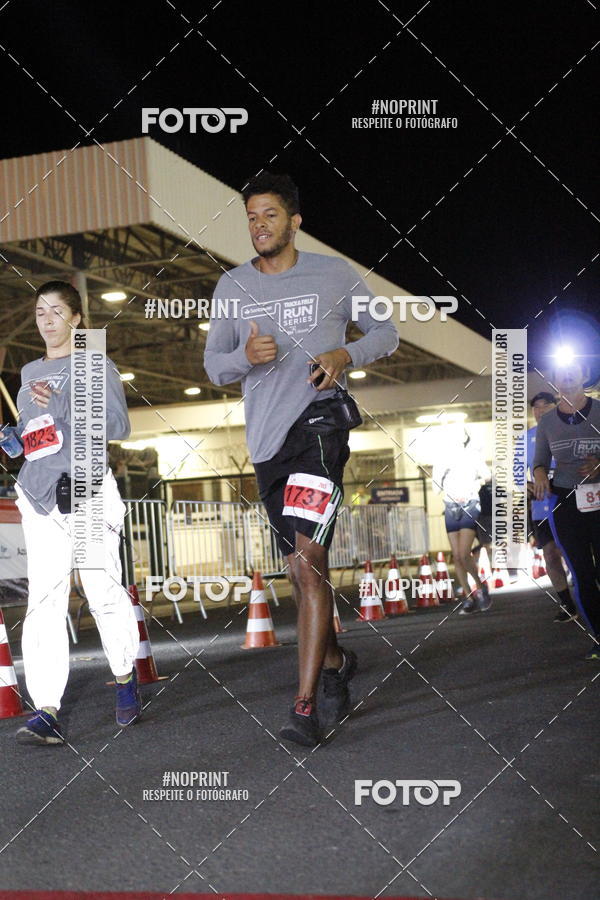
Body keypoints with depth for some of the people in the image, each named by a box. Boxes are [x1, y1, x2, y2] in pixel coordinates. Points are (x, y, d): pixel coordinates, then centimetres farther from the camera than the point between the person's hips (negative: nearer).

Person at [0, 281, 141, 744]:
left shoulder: (95, 366, 5)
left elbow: (119, 426, -5)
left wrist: (61, 406, -15)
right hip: (39, 494, 5)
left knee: (103, 590, -5)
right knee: (44, 598, -7)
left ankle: (126, 678, 18)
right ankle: (47, 710, -12)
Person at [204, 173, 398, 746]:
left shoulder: (333, 274, 5)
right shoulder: (231, 286, 12)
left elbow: (385, 332, 12)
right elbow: (213, 364, 15)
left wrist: (346, 354, -9)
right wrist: (246, 356, -8)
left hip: (319, 417, -4)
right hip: (266, 436, 4)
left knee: (308, 556, -19)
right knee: (300, 569, 10)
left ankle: (306, 706, -19)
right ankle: (334, 662, 34)